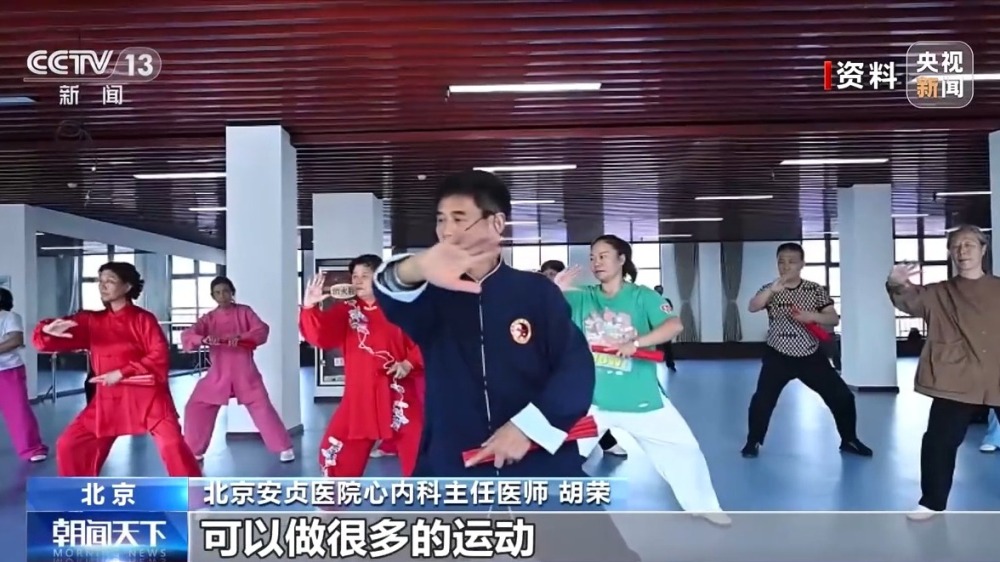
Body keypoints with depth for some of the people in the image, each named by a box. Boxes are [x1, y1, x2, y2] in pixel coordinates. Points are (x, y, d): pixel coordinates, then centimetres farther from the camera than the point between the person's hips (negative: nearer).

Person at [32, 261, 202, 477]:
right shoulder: (91, 321, 8)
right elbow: (47, 339, 3)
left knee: (172, 444, -16)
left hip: (146, 395, -4)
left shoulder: (143, 319, -2)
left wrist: (122, 373, -17)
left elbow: (160, 358, -10)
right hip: (107, 398, 5)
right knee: (69, 445, 4)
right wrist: (48, 330, -21)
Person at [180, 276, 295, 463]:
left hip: (244, 372, -2)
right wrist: (203, 339, -32)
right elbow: (186, 336, -10)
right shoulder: (209, 318, 3)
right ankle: (194, 452, 17)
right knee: (195, 407, 0)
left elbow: (262, 331, -10)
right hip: (218, 374, 2)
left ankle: (284, 448, 5)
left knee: (262, 407, -5)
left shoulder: (244, 311, 0)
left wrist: (241, 337, -27)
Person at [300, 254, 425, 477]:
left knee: (417, 452, 1)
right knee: (335, 449, 6)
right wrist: (310, 307, -26)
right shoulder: (346, 310, 4)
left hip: (397, 393, -2)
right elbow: (321, 336, -10)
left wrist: (409, 363, -15)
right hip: (359, 395, 2)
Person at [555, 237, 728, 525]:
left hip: (639, 396, -1)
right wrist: (554, 290, -24)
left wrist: (635, 343, -31)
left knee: (682, 447, 9)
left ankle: (702, 506, 33)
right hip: (589, 397, 1)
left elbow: (675, 325, -19)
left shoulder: (642, 296, -5)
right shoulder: (582, 297, 1)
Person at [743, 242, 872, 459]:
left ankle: (849, 440, 26)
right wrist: (772, 289, -39)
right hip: (778, 357, -2)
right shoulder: (770, 290, -4)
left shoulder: (816, 290, -1)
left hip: (811, 356, 2)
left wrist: (812, 316, -23)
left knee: (842, 396, 3)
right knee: (762, 399, -12)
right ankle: (753, 442, 10)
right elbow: (752, 307, -23)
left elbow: (834, 319, -3)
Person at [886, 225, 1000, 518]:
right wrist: (897, 286, -35)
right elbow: (910, 299, -14)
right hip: (956, 382, -1)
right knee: (939, 441, -4)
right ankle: (932, 502, 12)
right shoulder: (937, 294, 6)